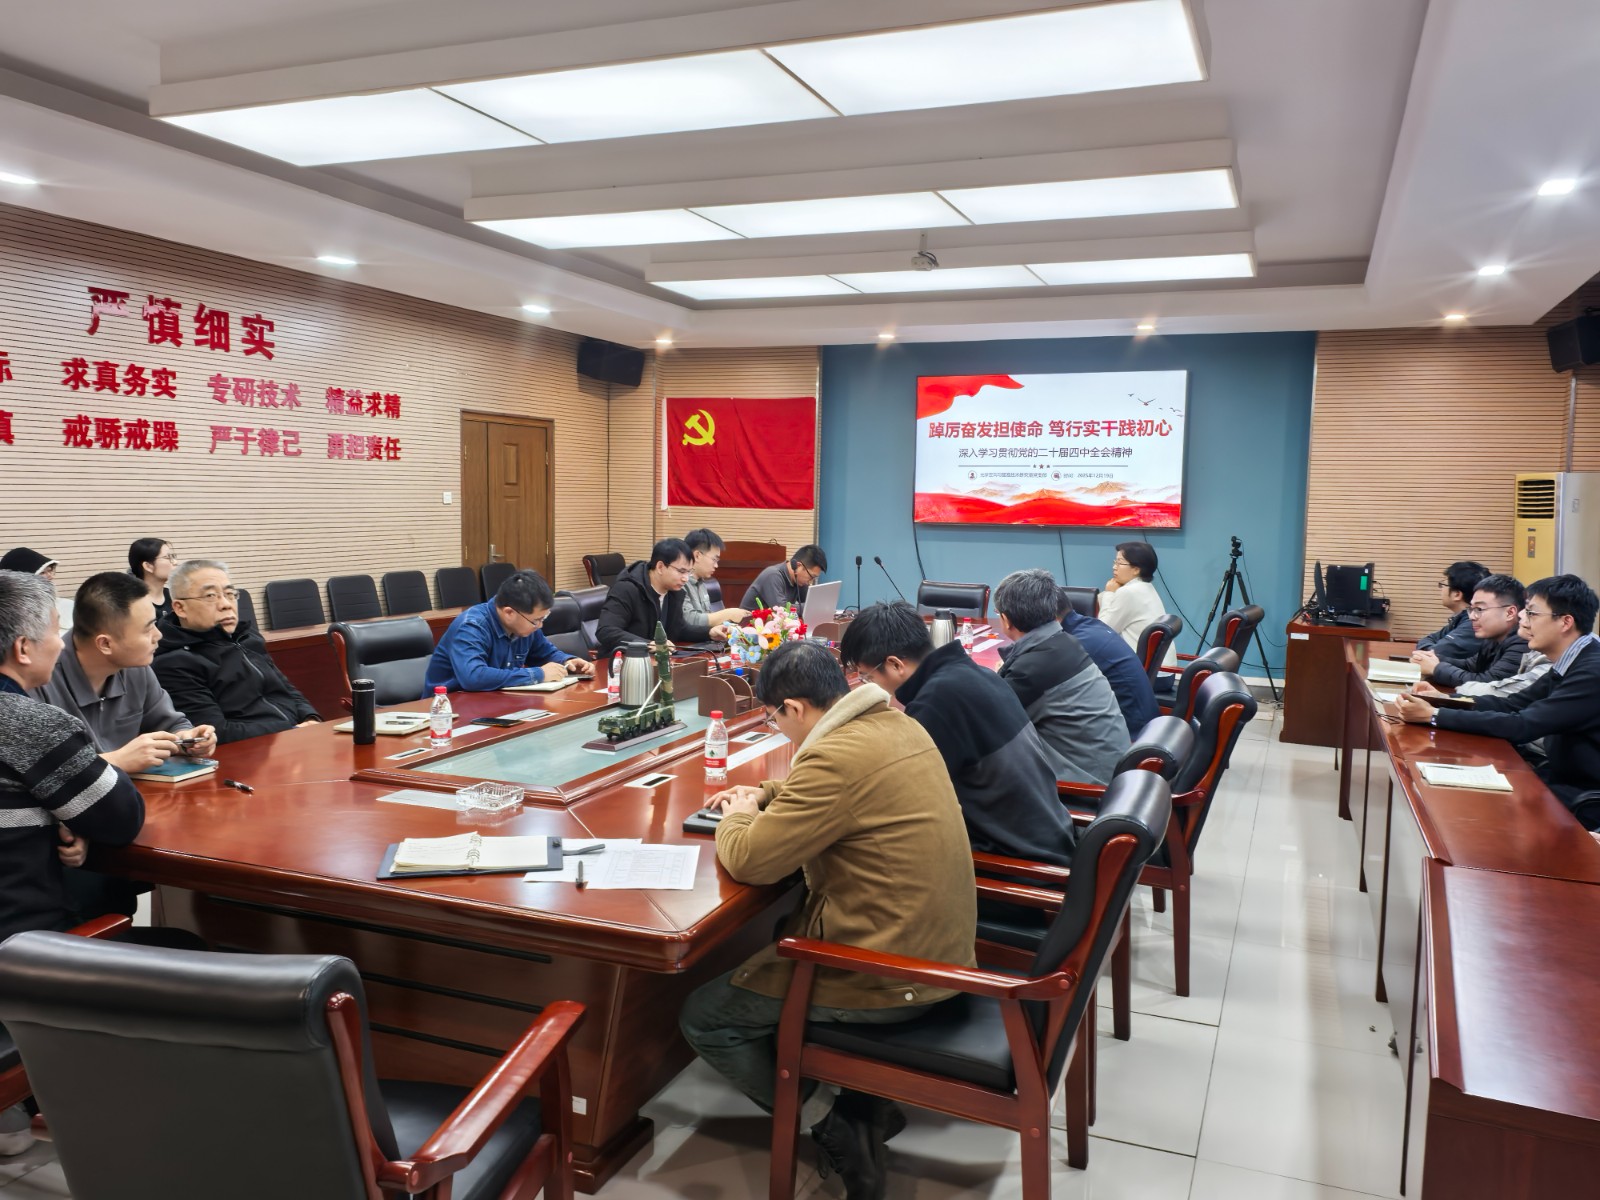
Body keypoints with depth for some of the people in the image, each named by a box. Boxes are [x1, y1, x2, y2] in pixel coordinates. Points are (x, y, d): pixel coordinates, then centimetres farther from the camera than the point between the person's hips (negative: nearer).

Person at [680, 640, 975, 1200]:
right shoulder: (899, 724, 3)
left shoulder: (838, 756, -25)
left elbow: (748, 861, -20)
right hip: (941, 947, 9)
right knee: (784, 934, 31)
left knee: (703, 1018, 4)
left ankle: (834, 1128, 6)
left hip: (892, 974, -9)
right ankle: (868, 1100, 23)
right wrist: (766, 796, 15)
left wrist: (737, 818, 1)